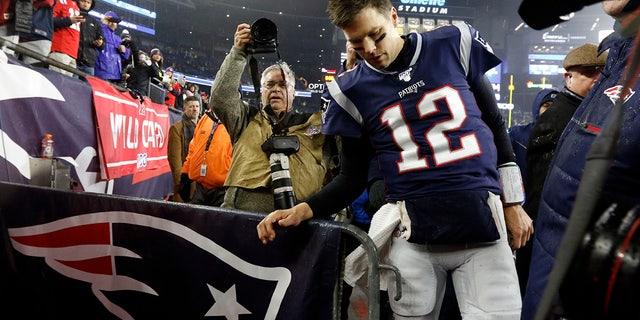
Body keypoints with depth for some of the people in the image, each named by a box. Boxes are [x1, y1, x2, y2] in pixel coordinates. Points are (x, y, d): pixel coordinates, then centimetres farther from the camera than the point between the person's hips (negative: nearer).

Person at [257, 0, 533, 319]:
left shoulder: (453, 44, 1)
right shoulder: (352, 90, 1)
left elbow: (495, 125, 10)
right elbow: (352, 179, 6)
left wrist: (514, 203, 10)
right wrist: (302, 210, -11)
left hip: (483, 225, 1)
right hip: (412, 237, 0)